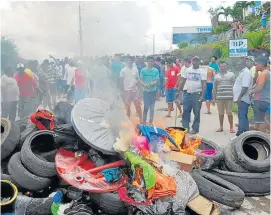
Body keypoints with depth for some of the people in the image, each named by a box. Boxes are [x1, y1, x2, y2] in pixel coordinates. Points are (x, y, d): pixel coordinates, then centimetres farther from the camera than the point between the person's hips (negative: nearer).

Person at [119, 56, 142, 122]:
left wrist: (137, 82, -10)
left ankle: (141, 119, 13)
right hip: (127, 90, -3)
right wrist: (122, 91, -8)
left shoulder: (135, 69, 7)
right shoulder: (123, 70, -4)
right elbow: (121, 81, -3)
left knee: (138, 105, 4)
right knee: (128, 106, 5)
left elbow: (137, 79, 14)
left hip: (135, 90, 3)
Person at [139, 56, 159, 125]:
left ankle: (151, 121, 19)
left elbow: (156, 81, -4)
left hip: (153, 90, 1)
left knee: (152, 107, 8)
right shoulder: (143, 70, 1)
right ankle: (144, 121, 13)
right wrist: (144, 85, -21)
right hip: (145, 90, -1)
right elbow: (141, 80, -1)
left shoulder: (156, 70, 1)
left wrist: (151, 84, -22)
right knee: (146, 106, -1)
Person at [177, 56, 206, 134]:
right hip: (187, 93, 3)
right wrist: (179, 92, 6)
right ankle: (185, 127, 14)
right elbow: (182, 82, 11)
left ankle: (195, 128, 14)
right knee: (185, 111, 4)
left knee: (196, 112, 4)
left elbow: (204, 84, -7)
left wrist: (202, 95, -16)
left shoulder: (202, 72, -1)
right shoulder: (187, 70, 9)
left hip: (197, 94, -3)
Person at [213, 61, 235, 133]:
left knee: (229, 113, 0)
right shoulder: (217, 76, 12)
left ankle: (231, 127, 11)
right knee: (220, 113, 8)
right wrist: (214, 98, 9)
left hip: (229, 97, -2)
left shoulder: (231, 74, 6)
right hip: (219, 97, 2)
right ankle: (221, 127, 20)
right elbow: (215, 88, 13)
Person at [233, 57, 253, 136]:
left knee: (242, 117, -9)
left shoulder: (246, 72, -15)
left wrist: (239, 97, -26)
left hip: (243, 99, -10)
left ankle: (240, 133, -6)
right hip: (242, 99, 10)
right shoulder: (243, 72, 17)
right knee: (243, 117, 16)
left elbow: (245, 86, -24)